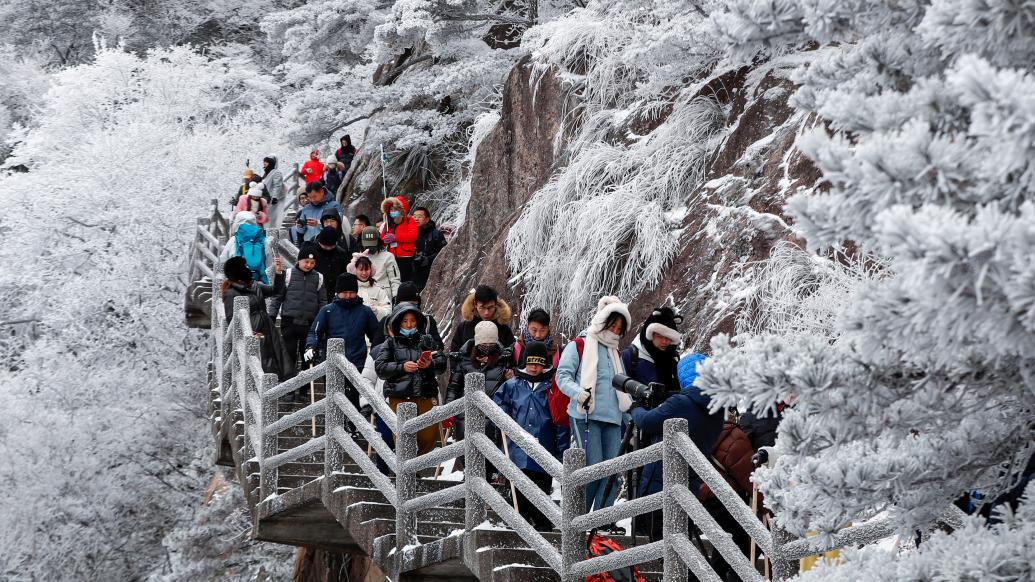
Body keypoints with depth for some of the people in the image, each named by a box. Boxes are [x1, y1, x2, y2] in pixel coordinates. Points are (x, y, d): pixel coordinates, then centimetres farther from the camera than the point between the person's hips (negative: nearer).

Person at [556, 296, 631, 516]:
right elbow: (563, 376, -4)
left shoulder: (615, 353, 25)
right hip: (586, 416, -6)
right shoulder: (578, 346, 5)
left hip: (612, 417, 6)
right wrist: (580, 393, -21)